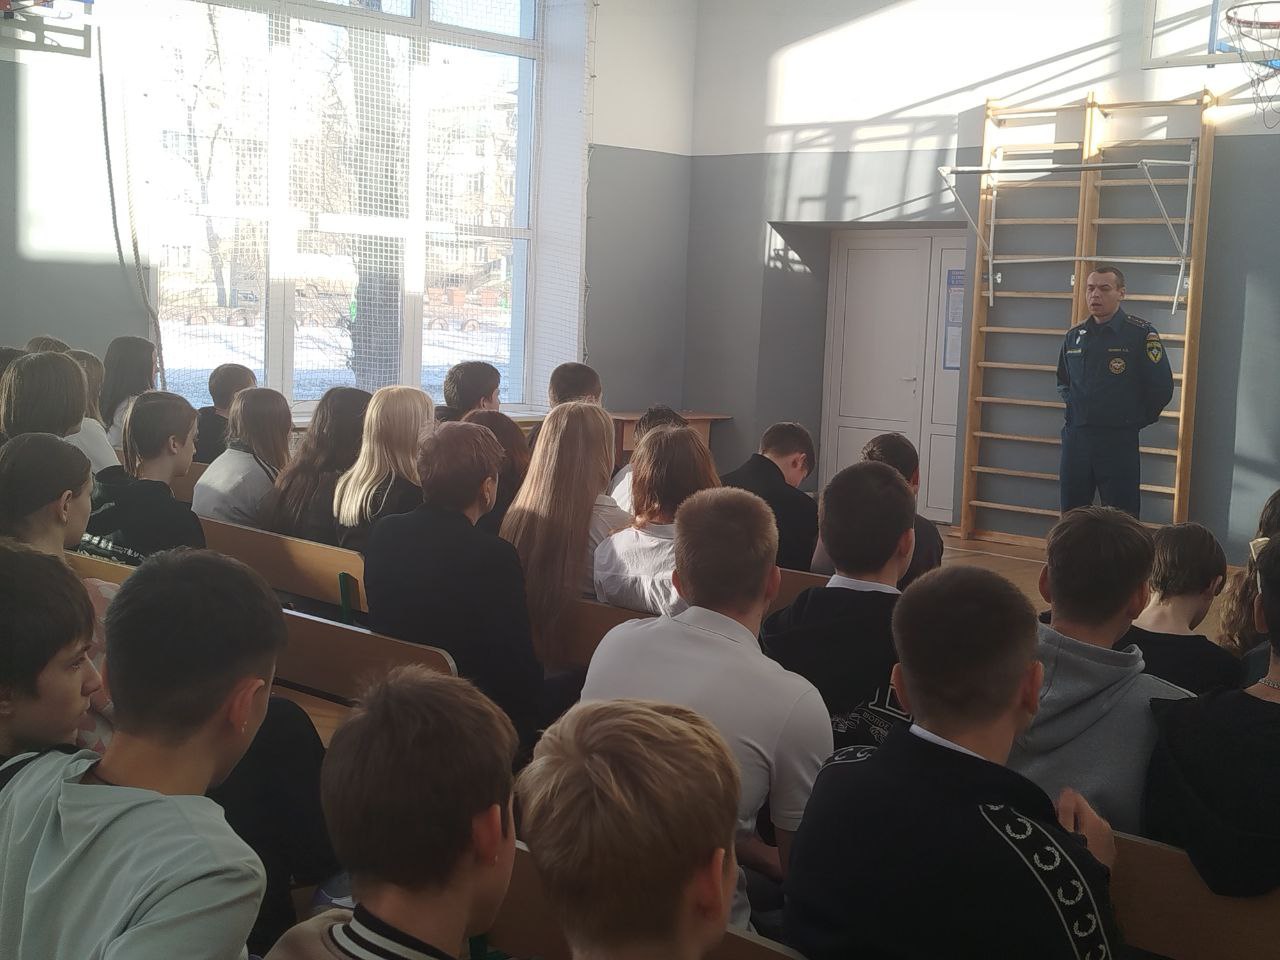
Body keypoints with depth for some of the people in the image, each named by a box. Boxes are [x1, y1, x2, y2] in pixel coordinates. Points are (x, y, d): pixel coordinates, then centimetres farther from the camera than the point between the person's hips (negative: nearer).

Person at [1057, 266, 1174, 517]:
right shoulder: (1074, 335, 10)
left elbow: (1161, 388, -7)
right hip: (1075, 438, 5)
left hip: (1119, 442, -5)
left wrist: (1136, 421, 1)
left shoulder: (1141, 333, -6)